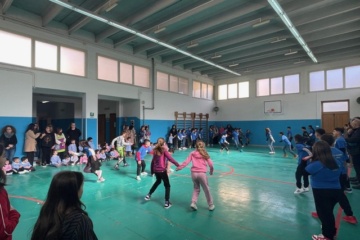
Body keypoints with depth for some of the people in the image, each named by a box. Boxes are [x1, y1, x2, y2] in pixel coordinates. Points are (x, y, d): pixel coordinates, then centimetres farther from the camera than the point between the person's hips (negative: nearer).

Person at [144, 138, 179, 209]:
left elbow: (152, 161, 12)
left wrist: (152, 171, 20)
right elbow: (170, 159, -18)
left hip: (155, 170, 6)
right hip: (162, 170, -6)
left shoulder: (155, 151, 9)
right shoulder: (164, 150, -8)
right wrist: (178, 165, -17)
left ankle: (149, 195, 36)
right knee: (167, 186, 8)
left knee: (158, 181, 33)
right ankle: (167, 203, 6)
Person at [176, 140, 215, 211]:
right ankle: (211, 205, 25)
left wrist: (179, 167, 11)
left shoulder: (192, 153, 5)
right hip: (202, 173, -2)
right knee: (206, 190, 14)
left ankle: (193, 203, 10)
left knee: (196, 189, 22)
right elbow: (211, 164, 2)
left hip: (194, 173, 2)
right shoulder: (205, 154, 2)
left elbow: (186, 162, 1)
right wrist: (211, 171, 21)